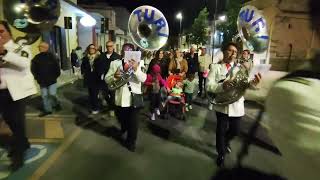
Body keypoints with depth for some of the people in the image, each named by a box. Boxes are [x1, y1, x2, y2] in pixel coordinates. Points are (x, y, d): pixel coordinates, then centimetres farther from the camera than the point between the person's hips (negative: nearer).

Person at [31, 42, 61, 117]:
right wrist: (37, 77, -1)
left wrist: (55, 76, -7)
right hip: (42, 81, 4)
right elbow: (33, 69, 8)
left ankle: (56, 104, 23)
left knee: (52, 94, -7)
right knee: (44, 96, 9)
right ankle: (47, 110, 21)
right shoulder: (36, 58, 4)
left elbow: (57, 67, -4)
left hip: (52, 80, -4)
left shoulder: (52, 56, -5)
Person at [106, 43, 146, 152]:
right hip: (120, 98, 3)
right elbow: (107, 79, -1)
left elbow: (143, 79, -17)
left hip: (134, 98, -2)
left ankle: (131, 142, 31)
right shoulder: (115, 63, 1)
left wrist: (136, 69, -34)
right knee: (121, 119, 24)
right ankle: (124, 129, 58)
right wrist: (114, 76, -22)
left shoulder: (138, 63, -5)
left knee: (133, 123, 7)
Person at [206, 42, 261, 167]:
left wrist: (253, 83, -29)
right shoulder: (215, 67, -4)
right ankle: (221, 154, 32)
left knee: (234, 131, 14)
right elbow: (208, 86, -13)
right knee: (221, 131, 8)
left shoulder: (240, 68, 4)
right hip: (222, 105, -2)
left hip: (236, 106, 3)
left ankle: (225, 141, 49)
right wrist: (222, 86, -33)